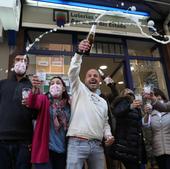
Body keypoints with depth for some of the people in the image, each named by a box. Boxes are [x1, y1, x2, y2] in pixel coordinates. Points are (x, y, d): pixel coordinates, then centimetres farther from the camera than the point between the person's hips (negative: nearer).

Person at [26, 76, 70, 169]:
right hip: (45, 149, -3)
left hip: (62, 150, 4)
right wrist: (35, 89, -44)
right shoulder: (44, 99, -2)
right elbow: (32, 103, -24)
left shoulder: (69, 104, 5)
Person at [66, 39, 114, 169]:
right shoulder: (79, 90, 10)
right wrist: (79, 53, -21)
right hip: (77, 143, -5)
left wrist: (108, 135, 5)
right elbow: (73, 72, -7)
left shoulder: (103, 102, 23)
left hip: (97, 145, 5)